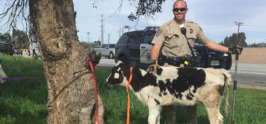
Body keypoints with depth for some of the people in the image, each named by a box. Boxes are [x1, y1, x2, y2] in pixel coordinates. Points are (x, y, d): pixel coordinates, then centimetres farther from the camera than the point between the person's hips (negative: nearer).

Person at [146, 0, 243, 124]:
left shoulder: (194, 27, 10)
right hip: (170, 67, -2)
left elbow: (208, 43, 15)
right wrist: (154, 62, -27)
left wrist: (229, 50, 11)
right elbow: (156, 47, -7)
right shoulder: (165, 28, 1)